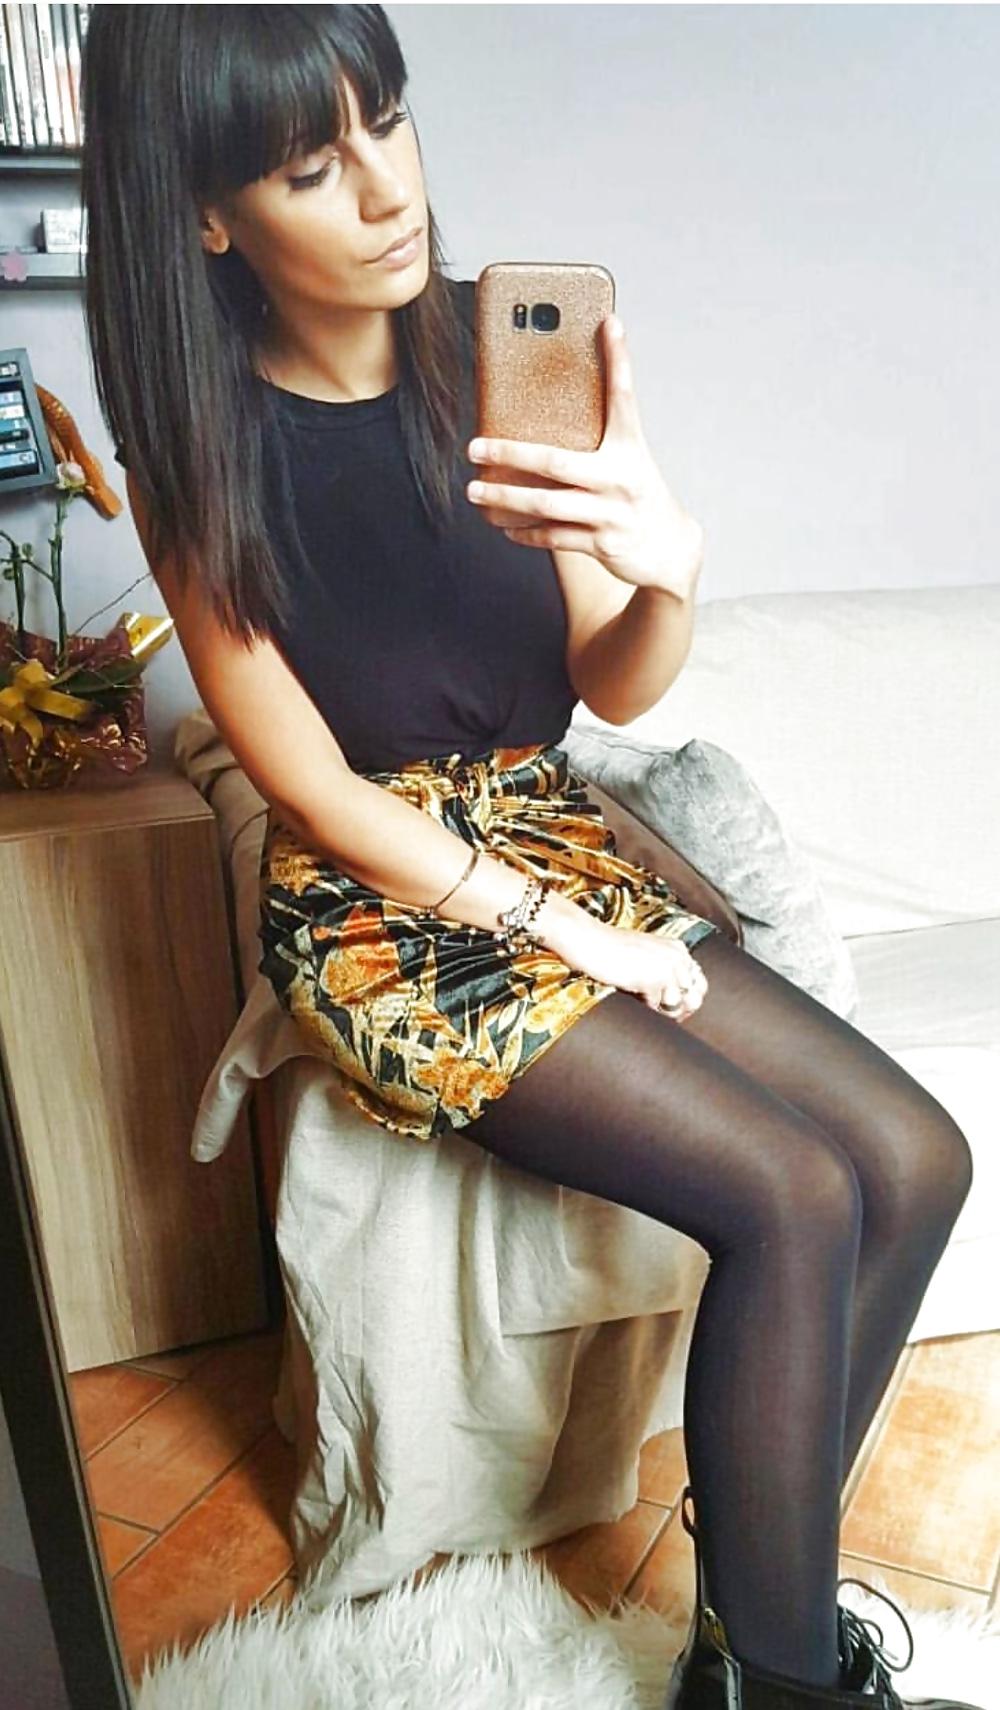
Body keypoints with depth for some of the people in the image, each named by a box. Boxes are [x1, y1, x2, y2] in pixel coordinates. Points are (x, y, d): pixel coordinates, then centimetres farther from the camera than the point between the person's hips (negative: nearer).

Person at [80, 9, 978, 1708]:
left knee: (919, 1157, -7)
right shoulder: (206, 449, -10)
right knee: (794, 1197, -20)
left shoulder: (499, 351, -2)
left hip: (556, 844, 5)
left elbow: (616, 687, -2)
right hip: (378, 910, -5)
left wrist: (667, 571, -25)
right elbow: (315, 788, -10)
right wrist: (569, 934, -11)